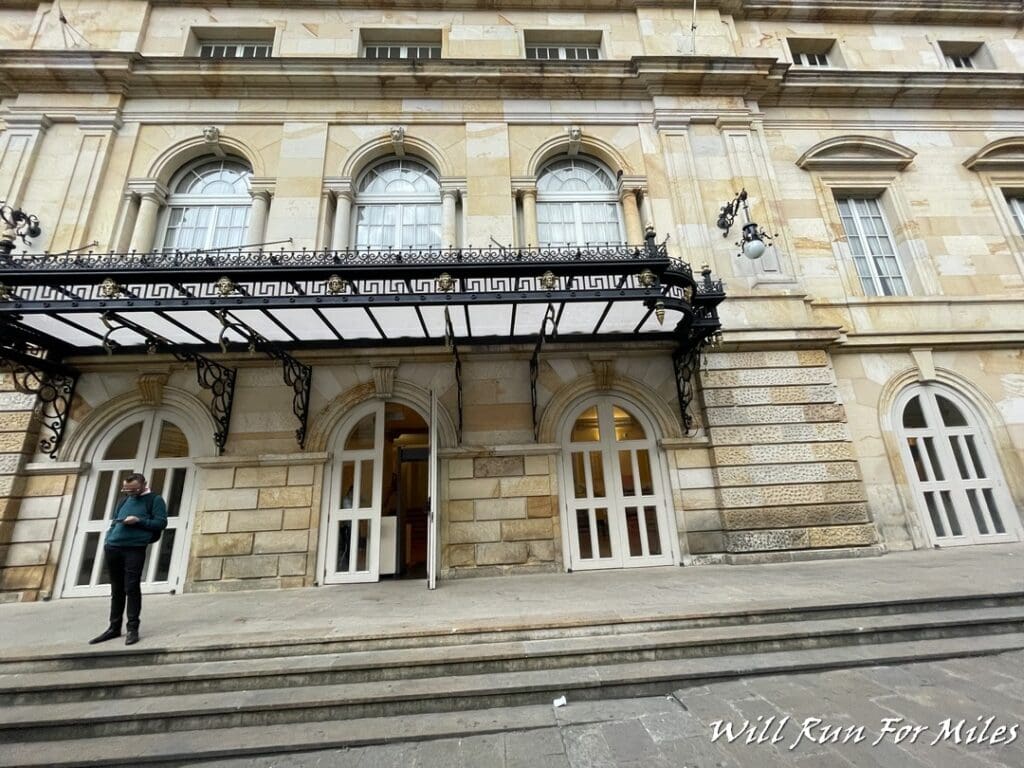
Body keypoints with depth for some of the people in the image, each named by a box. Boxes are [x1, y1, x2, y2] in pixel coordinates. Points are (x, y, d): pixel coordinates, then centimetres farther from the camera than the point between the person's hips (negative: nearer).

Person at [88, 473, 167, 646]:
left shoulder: (155, 500, 1)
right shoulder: (125, 499, 19)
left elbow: (161, 522, -6)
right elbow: (115, 520, 25)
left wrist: (138, 520, -15)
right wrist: (107, 539, 10)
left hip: (134, 549, -6)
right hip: (113, 548, 6)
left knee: (131, 588, -7)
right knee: (116, 590, 14)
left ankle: (132, 628, 0)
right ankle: (114, 628, 24)